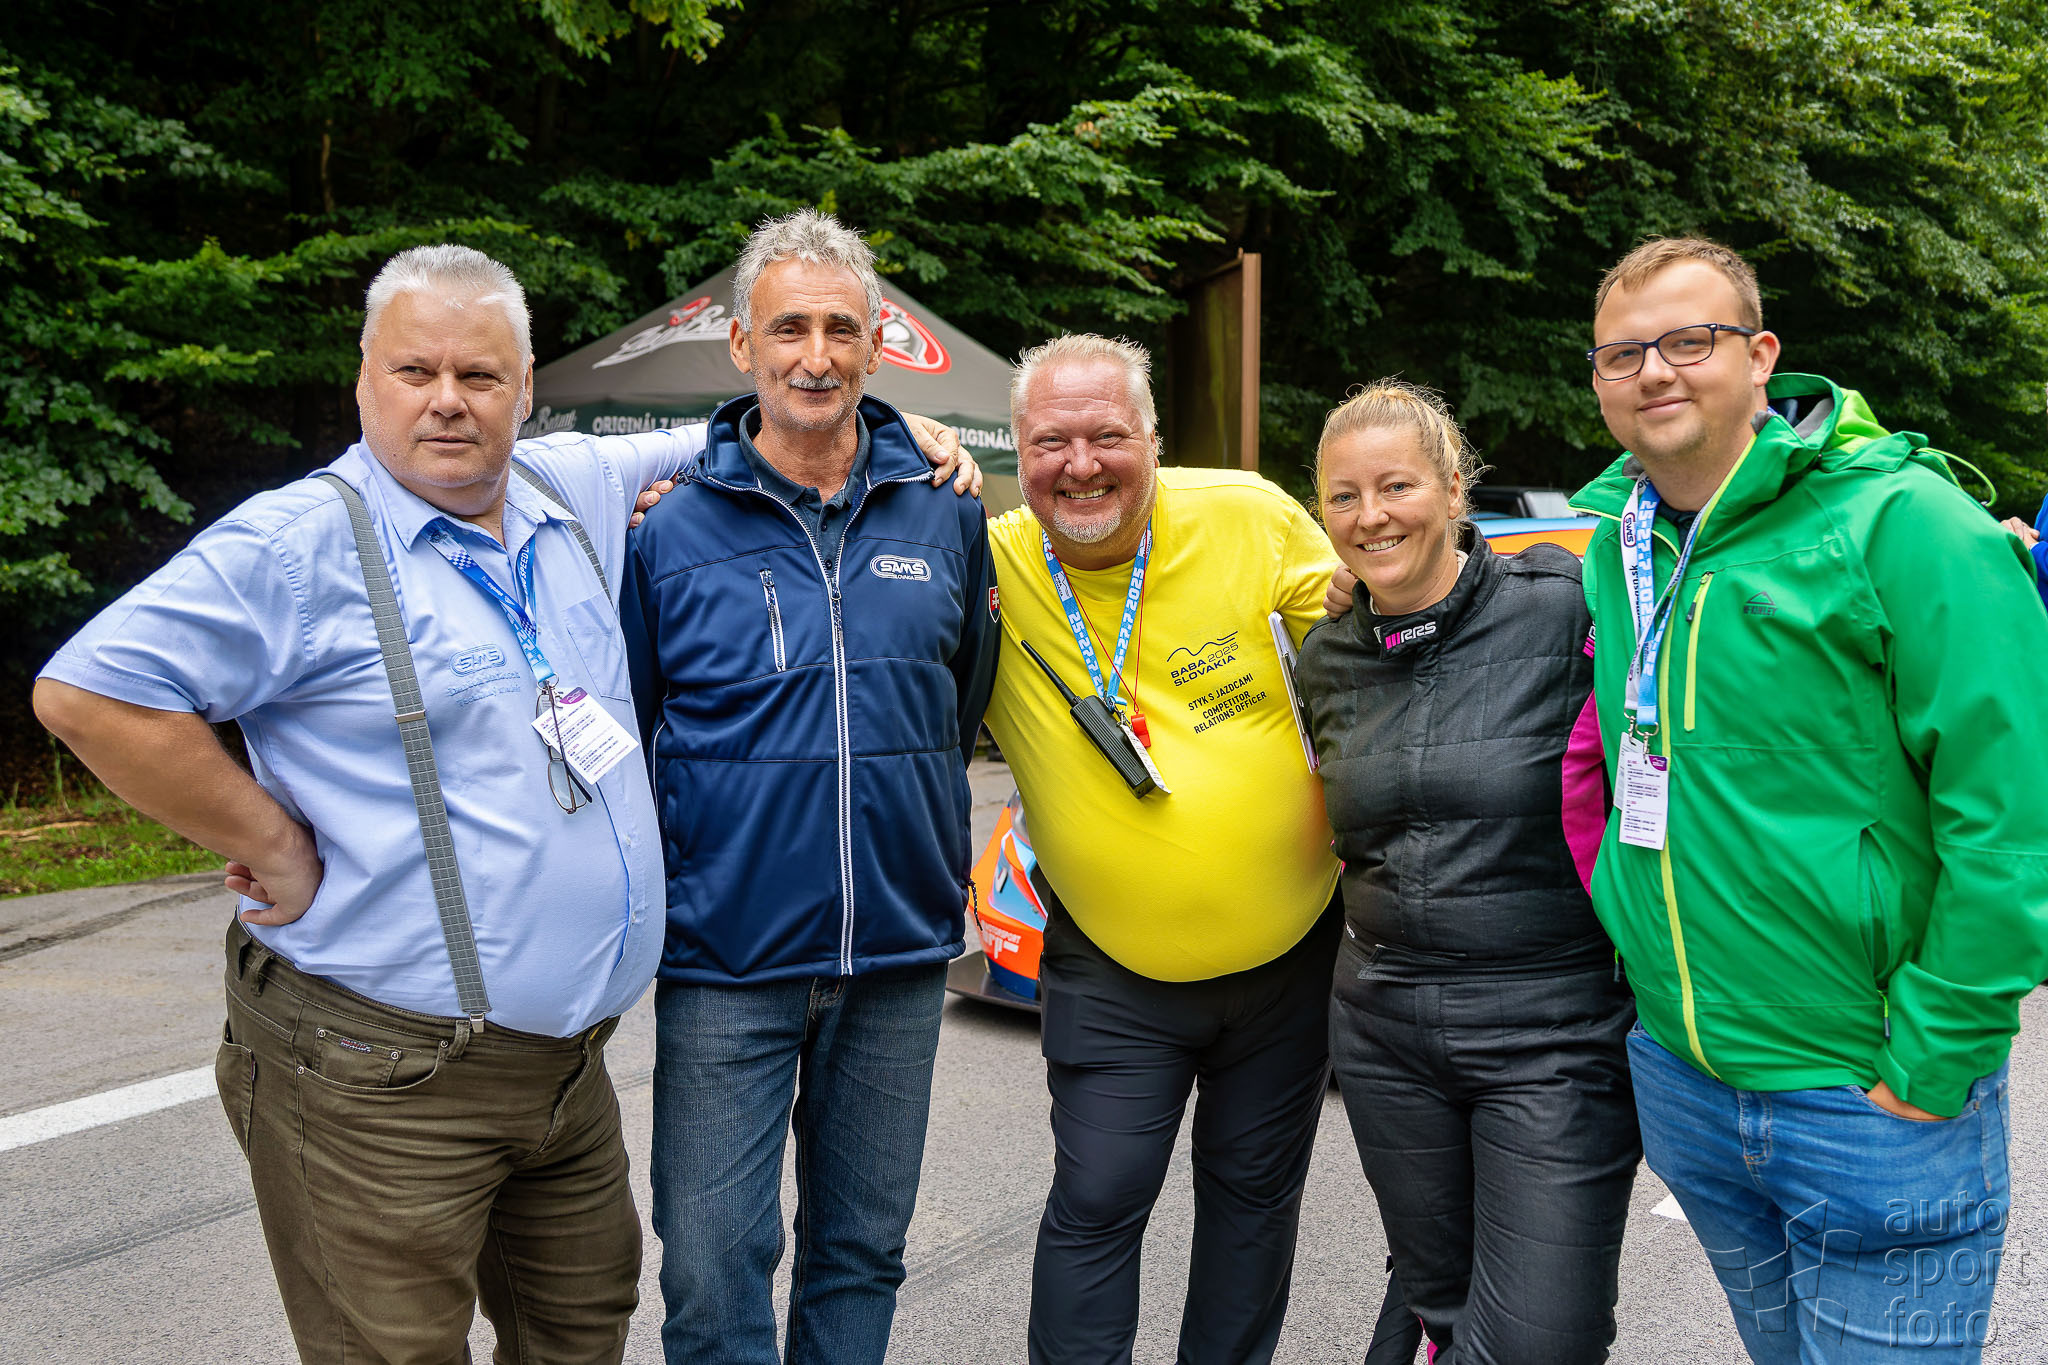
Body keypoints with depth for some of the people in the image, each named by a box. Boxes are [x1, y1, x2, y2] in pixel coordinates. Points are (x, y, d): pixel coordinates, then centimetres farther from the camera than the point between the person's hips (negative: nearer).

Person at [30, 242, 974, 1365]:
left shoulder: (572, 493, 7)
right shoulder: (302, 542, -12)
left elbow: (705, 440, 24)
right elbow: (87, 691, -17)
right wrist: (275, 850, -15)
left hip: (569, 1054, 6)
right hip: (380, 1080, -6)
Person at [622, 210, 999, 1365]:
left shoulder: (947, 517, 3)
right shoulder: (672, 530, -4)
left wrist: (931, 853, 10)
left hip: (900, 957, 3)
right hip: (726, 961, -2)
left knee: (863, 1250, 17)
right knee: (715, 1272, 4)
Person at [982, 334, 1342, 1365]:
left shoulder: (1252, 518, -11)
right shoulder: (984, 569, -13)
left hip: (1290, 948, 2)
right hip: (1113, 975, -1)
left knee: (1256, 1192, 17)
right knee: (1095, 1205, 0)